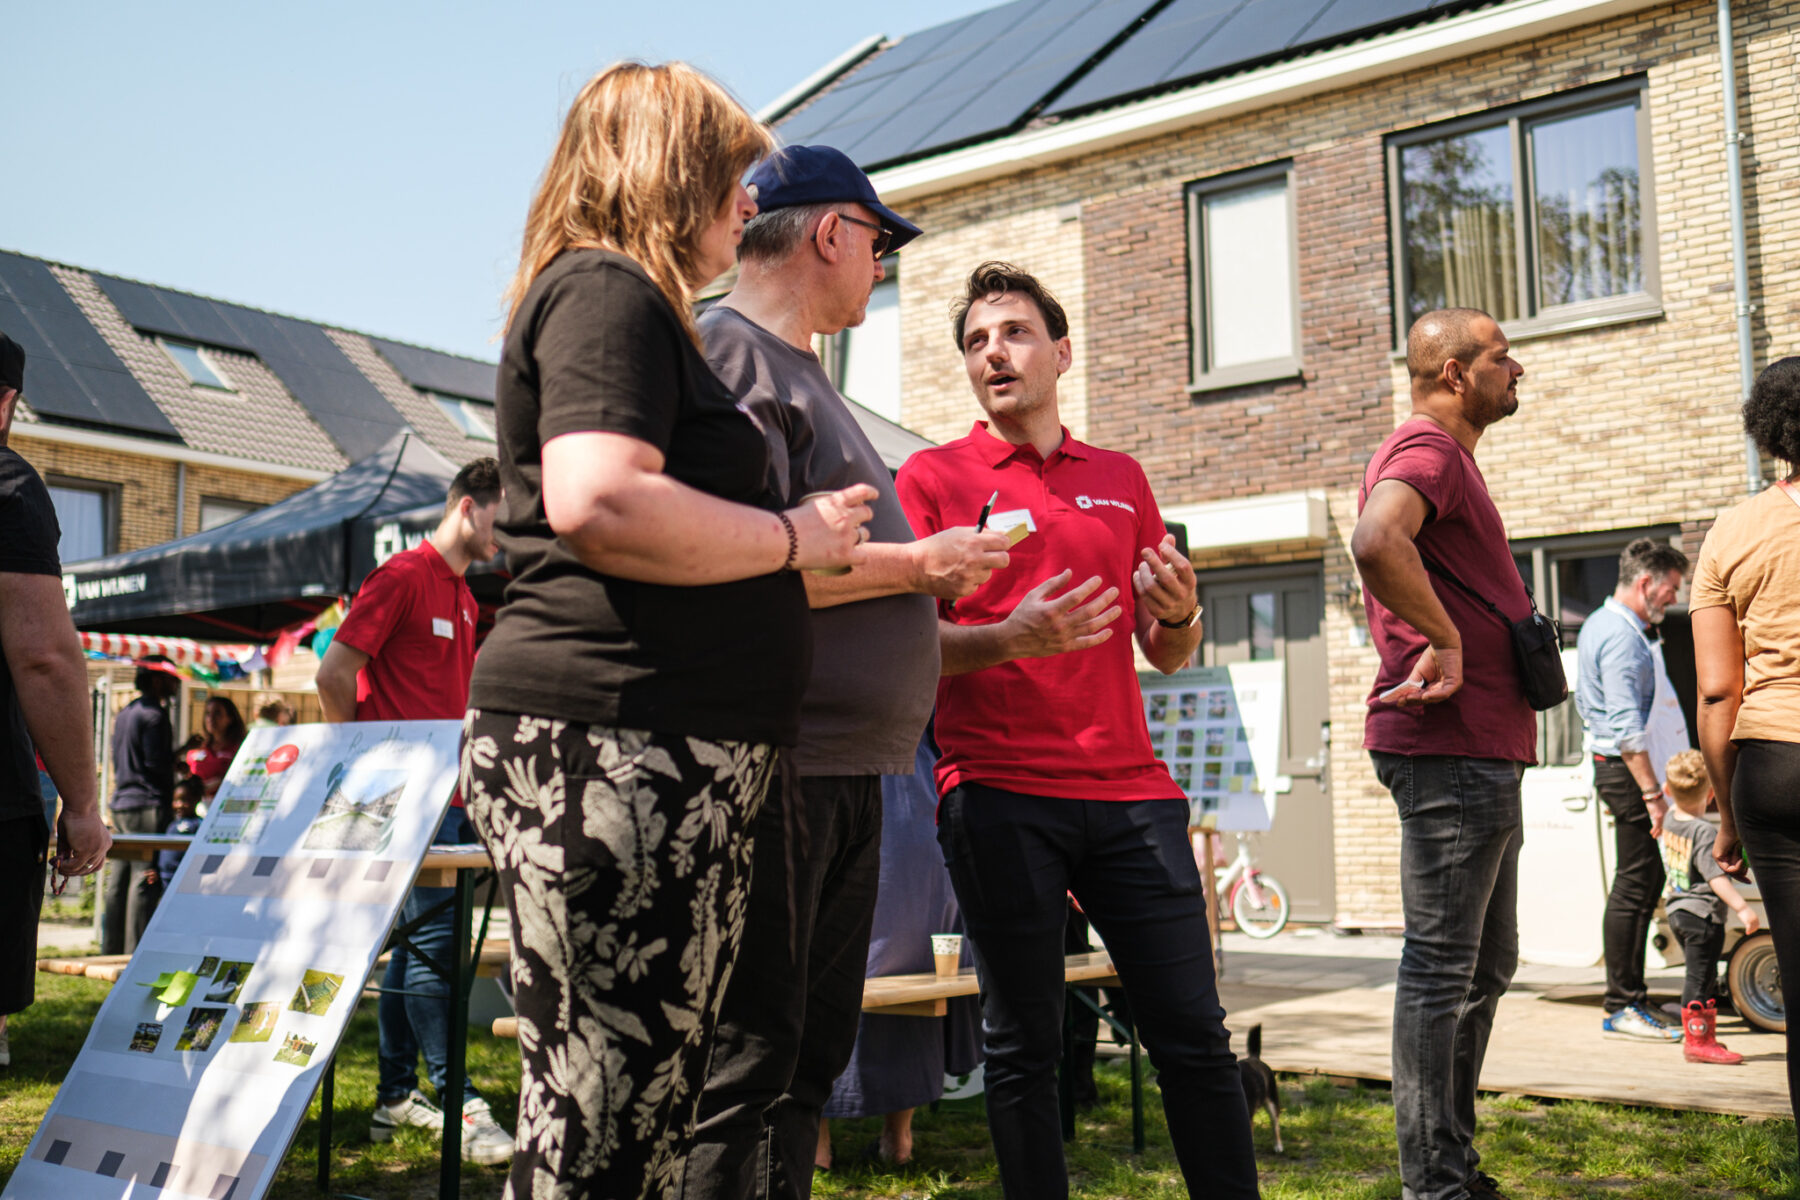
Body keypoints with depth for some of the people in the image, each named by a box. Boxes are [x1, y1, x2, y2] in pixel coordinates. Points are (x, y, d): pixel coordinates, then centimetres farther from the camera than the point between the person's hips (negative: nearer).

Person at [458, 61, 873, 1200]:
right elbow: (598, 505, -23)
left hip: (679, 761, 11)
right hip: (609, 744, -11)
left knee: (649, 1102, 12)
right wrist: (794, 536, -9)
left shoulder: (636, 307, 27)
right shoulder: (606, 291, -6)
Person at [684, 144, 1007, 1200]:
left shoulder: (797, 367, 22)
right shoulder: (731, 353, -10)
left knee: (808, 1061, 16)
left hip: (843, 773, 10)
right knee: (742, 1067, -5)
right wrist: (919, 564, -13)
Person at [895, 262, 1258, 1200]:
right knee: (1022, 1047, 2)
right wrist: (1009, 639, -18)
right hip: (997, 795, -3)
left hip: (1128, 789, 4)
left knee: (1195, 1035, 3)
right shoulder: (933, 477, 6)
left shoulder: (1121, 480, 18)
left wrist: (1179, 612, -2)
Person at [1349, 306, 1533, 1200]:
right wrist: (1445, 642, -23)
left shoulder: (1448, 457, 23)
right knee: (1443, 963, -6)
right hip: (1449, 748, -11)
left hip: (1480, 750, 11)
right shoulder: (1426, 448, -11)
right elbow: (1375, 541, -33)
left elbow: (1388, 553, 32)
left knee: (1485, 966, 16)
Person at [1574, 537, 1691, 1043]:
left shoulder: (1597, 624, 16)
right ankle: (1622, 1008, -4)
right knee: (1634, 886, -8)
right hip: (1628, 770, -11)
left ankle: (1629, 997, 17)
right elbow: (1628, 727, -23)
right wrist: (1652, 792, -24)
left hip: (1610, 761, 11)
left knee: (1644, 880, 12)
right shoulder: (1623, 638, -18)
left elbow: (1584, 699, 26)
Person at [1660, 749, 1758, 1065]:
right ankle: (1697, 1041, -1)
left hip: (1677, 911, 9)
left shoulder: (1669, 822, 5)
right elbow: (1716, 878, -24)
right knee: (1700, 978, -4)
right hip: (1702, 915, -9)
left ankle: (1705, 1036, 26)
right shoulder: (1704, 832, -20)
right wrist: (1742, 908, -25)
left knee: (1703, 978, 18)